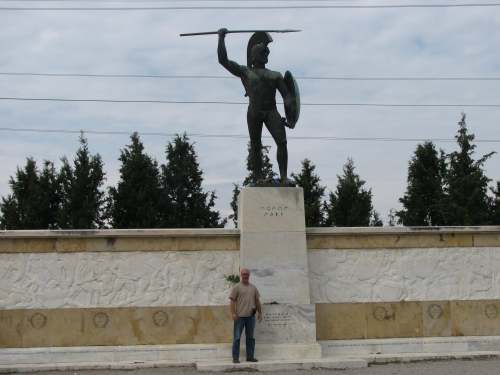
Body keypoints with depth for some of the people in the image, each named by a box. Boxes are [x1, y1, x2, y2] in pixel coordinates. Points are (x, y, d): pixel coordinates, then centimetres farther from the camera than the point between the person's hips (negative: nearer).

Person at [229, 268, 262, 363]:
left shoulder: (253, 288, 14)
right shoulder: (237, 287, -1)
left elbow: (257, 301, 18)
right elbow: (232, 301, -7)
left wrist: (260, 313, 13)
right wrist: (233, 313, -15)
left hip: (251, 316, 5)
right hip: (240, 316, -5)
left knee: (250, 337, 10)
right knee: (237, 337, -3)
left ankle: (250, 356, 17)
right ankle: (235, 358, 1)